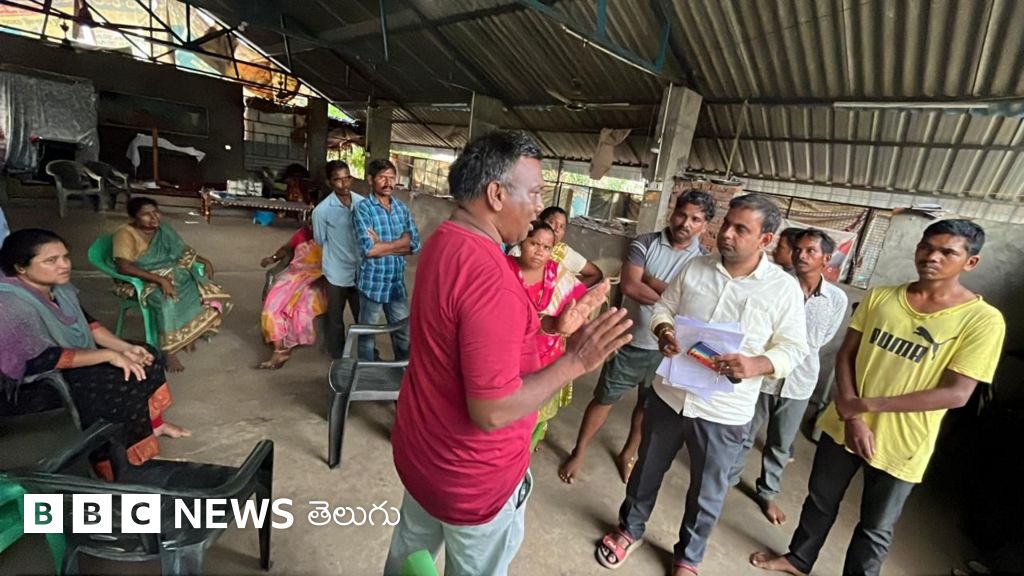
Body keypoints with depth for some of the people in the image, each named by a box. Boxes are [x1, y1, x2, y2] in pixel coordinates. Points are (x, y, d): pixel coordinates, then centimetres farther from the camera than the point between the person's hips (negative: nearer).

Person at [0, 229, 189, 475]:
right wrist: (109, 355, -28)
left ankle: (153, 422, 15)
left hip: (77, 360, 9)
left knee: (149, 357, 0)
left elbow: (87, 322, 5)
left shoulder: (57, 286, -2)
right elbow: (42, 361, -32)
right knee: (130, 387, -21)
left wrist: (124, 347, -9)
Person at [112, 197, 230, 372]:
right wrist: (160, 279, -33)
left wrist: (205, 261, 2)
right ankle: (169, 352, -23)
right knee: (168, 303, -36)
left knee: (207, 291, -14)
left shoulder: (163, 229, 6)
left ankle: (190, 333, 2)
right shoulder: (125, 234, -15)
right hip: (144, 283, -6)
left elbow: (184, 250, 19)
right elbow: (124, 267, -26)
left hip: (173, 275, 7)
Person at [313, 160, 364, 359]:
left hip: (360, 271, 3)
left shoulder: (363, 203, -4)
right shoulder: (322, 210, -13)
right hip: (337, 273, -3)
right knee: (336, 320, 13)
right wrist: (338, 252, 10)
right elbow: (320, 241, 1)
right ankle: (338, 359, 30)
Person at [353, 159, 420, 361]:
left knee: (404, 335, 17)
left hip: (398, 283, 4)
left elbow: (415, 244, -4)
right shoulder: (363, 209, -10)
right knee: (367, 335, 14)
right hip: (372, 283, -4)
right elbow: (367, 250, -22)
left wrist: (380, 243, -13)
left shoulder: (402, 207, 4)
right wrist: (399, 243, -11)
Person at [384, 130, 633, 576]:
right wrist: (576, 361, -24)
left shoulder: (442, 243, -1)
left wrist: (554, 326, 0)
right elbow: (493, 411, -30)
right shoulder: (490, 276, -33)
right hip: (472, 476, -8)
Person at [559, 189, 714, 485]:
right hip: (631, 341, -1)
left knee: (649, 406, 20)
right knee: (604, 398, 10)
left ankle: (628, 453, 43)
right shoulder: (645, 244, -8)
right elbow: (629, 286, -21)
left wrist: (650, 279, -20)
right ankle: (578, 453, 29)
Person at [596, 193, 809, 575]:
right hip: (669, 394, 2)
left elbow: (794, 348, -6)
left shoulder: (784, 288, -9)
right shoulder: (696, 267, -1)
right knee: (647, 471, 20)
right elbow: (663, 307, 6)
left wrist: (757, 364, -25)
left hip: (725, 412, -2)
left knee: (707, 491, 18)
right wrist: (663, 331, -16)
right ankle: (630, 529, 47)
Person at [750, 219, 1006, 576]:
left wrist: (867, 405, -23)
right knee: (820, 500, 22)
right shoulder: (879, 297, -3)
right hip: (843, 425, 4)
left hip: (901, 444, -3)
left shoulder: (983, 320, -13)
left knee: (876, 529, 16)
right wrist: (852, 418, -13)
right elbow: (845, 355, -2)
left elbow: (957, 394, -18)